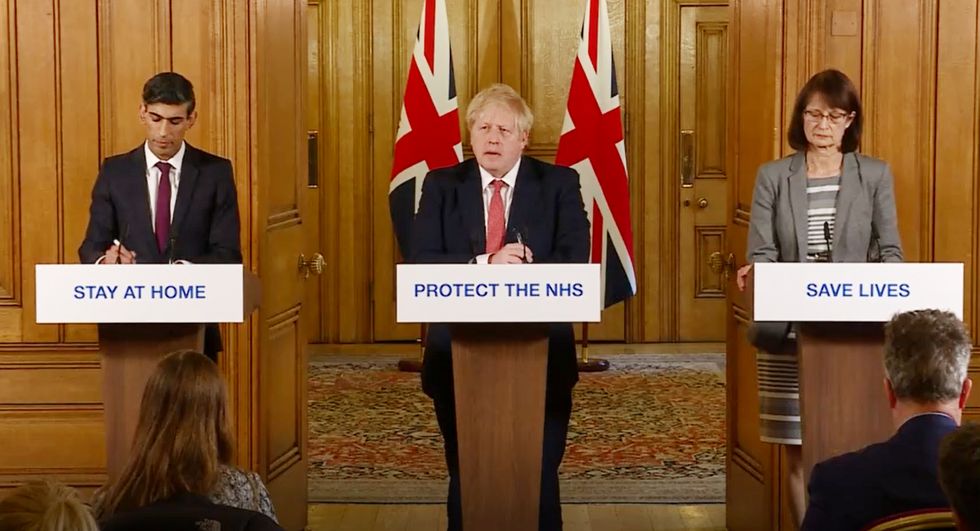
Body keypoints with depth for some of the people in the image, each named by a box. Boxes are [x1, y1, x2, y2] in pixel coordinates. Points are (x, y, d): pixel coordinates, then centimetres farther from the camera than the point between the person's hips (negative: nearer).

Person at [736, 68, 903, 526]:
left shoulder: (875, 176, 6)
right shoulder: (773, 177, 7)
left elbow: (890, 252, 2)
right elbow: (761, 254, 1)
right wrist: (755, 274, -22)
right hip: (790, 332, 1)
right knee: (800, 450, 2)